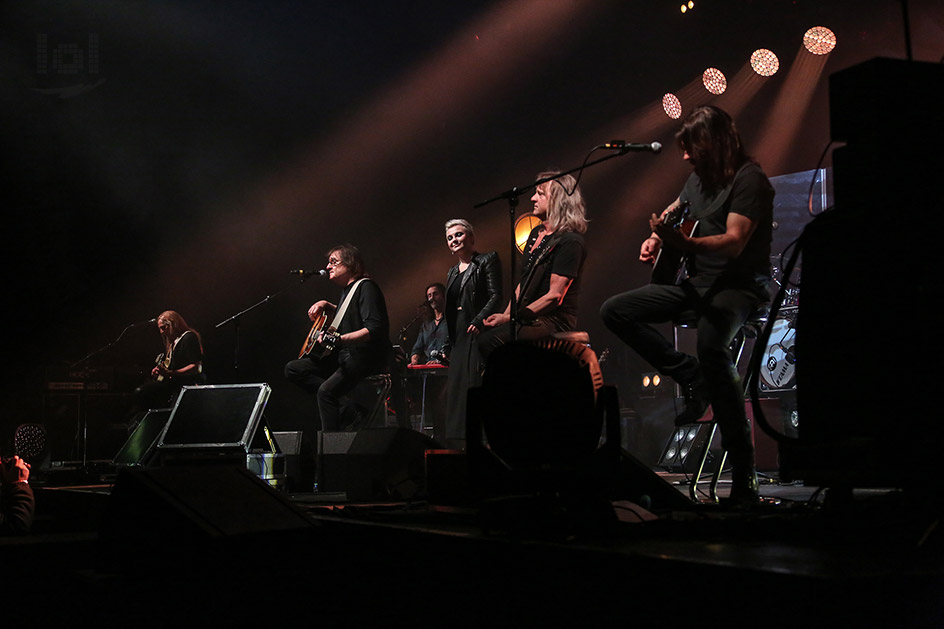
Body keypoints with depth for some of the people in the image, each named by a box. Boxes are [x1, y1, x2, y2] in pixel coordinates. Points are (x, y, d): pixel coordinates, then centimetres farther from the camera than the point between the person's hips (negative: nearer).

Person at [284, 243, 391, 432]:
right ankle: (344, 403, -8)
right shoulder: (346, 290, 17)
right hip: (344, 356, 11)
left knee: (326, 391, -30)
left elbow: (375, 329, -25)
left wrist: (340, 339, -35)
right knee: (293, 369, 3)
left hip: (367, 358, -11)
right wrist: (326, 306, 18)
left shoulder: (366, 287, -12)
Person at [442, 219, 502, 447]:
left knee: (476, 385, -14)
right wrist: (450, 341, 15)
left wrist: (478, 321, -20)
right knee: (456, 389, 3)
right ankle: (458, 443, 4)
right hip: (459, 339, 8)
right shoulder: (452, 272, 22)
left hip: (479, 334, -8)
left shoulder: (487, 260, 1)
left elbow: (496, 297, -9)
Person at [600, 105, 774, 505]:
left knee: (711, 344, -39)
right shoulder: (699, 177, 13)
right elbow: (673, 211, 33)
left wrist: (685, 243, -42)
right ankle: (692, 378, -5)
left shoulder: (749, 179, -13)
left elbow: (734, 242, -26)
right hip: (696, 282, 9)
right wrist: (656, 238, 12)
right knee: (614, 311, -2)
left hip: (740, 285, -9)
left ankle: (743, 475, -32)